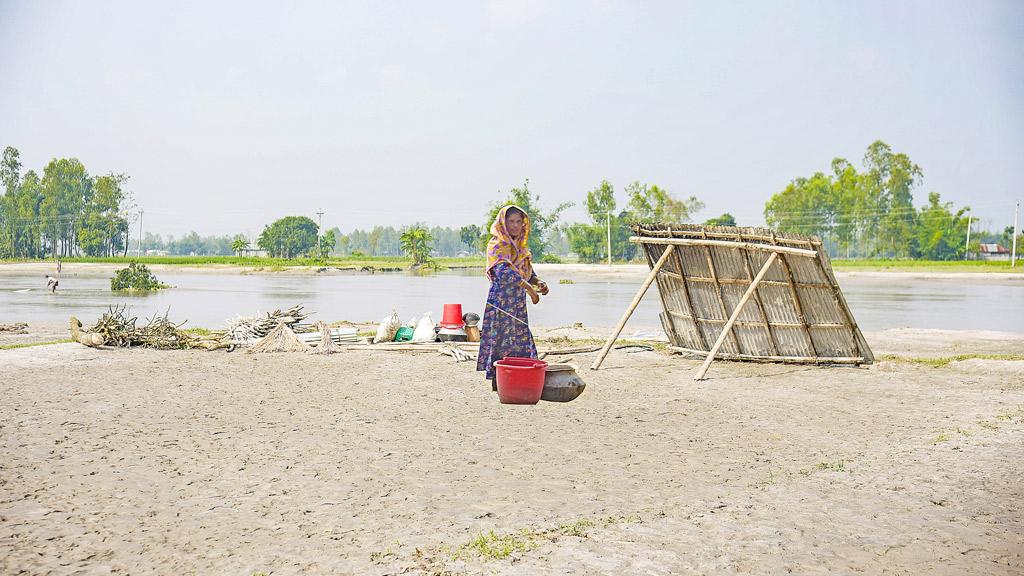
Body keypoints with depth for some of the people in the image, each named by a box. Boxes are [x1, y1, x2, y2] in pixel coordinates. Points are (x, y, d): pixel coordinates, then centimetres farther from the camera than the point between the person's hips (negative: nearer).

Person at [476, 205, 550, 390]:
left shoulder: (522, 245, 16)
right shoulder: (496, 245, -9)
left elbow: (528, 271, 20)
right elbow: (504, 271, -23)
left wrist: (537, 282, -2)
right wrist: (529, 288, -26)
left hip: (518, 302, 8)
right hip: (501, 300, -8)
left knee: (522, 339, 8)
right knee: (500, 338, -5)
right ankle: (496, 381, 2)